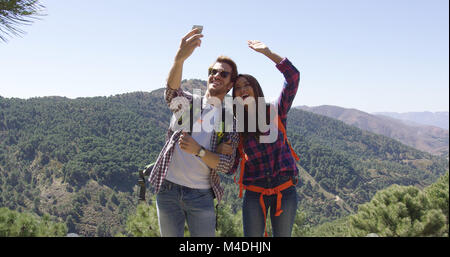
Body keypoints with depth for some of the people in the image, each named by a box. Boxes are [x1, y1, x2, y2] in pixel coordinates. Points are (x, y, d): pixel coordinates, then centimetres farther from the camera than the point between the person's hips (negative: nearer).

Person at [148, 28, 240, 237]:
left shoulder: (231, 121, 8)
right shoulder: (188, 102, 7)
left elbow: (227, 164, -2)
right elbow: (171, 91, -18)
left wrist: (198, 150, -21)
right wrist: (180, 58, -38)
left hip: (201, 195, 0)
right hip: (168, 189, 0)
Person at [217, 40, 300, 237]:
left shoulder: (275, 113, 0)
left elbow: (292, 76, -10)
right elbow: (230, 167, 4)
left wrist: (266, 51, -10)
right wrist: (221, 151, -17)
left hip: (285, 191, -1)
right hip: (254, 194, 1)